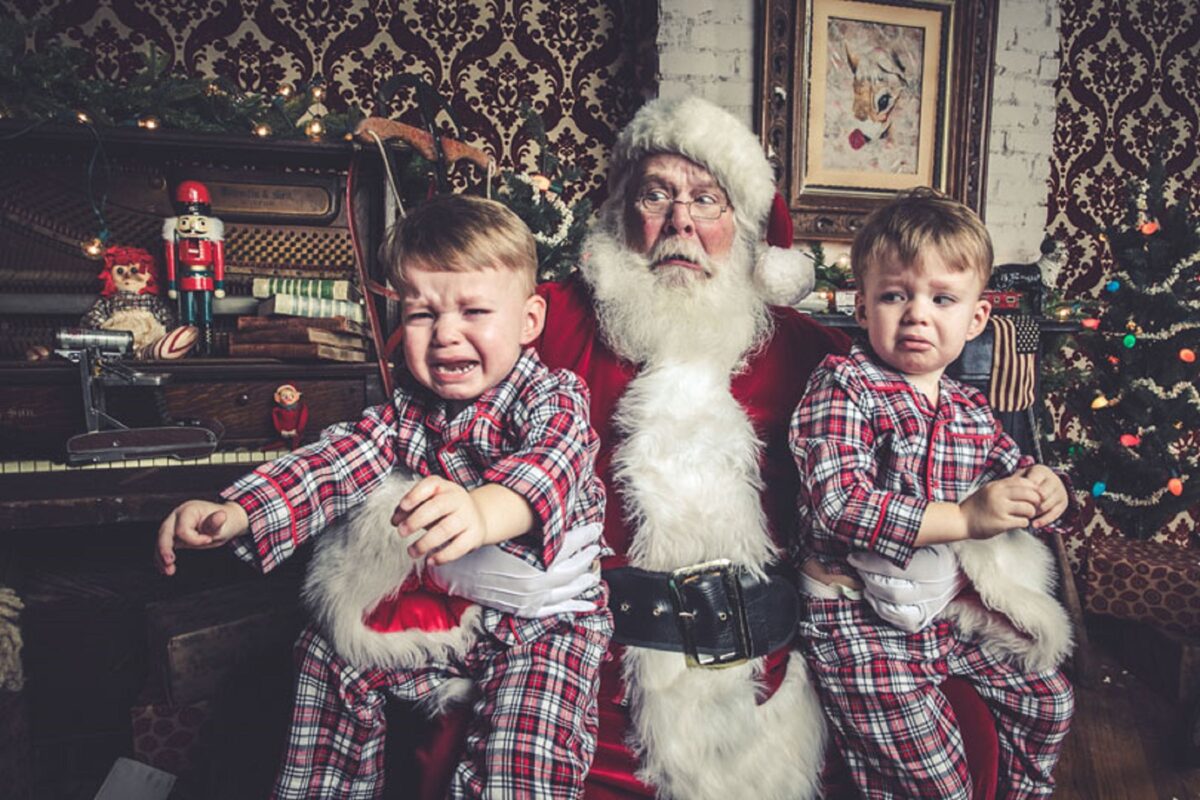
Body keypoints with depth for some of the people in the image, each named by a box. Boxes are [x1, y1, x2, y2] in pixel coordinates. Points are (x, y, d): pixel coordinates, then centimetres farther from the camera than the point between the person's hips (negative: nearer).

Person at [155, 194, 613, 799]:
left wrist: (484, 511, -61)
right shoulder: (410, 409, 3)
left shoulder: (554, 398, -15)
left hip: (543, 616, -5)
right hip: (438, 606, 6)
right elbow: (335, 460, -8)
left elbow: (551, 464, -38)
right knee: (328, 652, 6)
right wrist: (233, 514, -25)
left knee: (527, 730, -31)